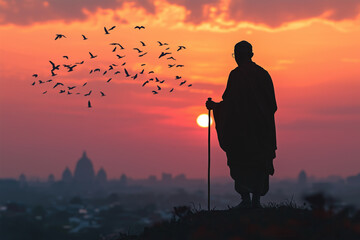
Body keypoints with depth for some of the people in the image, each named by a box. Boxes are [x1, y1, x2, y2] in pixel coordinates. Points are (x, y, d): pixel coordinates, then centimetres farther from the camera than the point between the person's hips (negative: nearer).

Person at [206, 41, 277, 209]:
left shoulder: (236, 75, -9)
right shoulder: (263, 74, 7)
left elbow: (230, 103, -13)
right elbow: (272, 105, 8)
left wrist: (214, 106, 5)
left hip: (241, 128, -5)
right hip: (262, 128, 5)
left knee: (240, 163, 3)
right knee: (259, 163, 9)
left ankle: (245, 199, -3)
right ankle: (256, 200, 7)